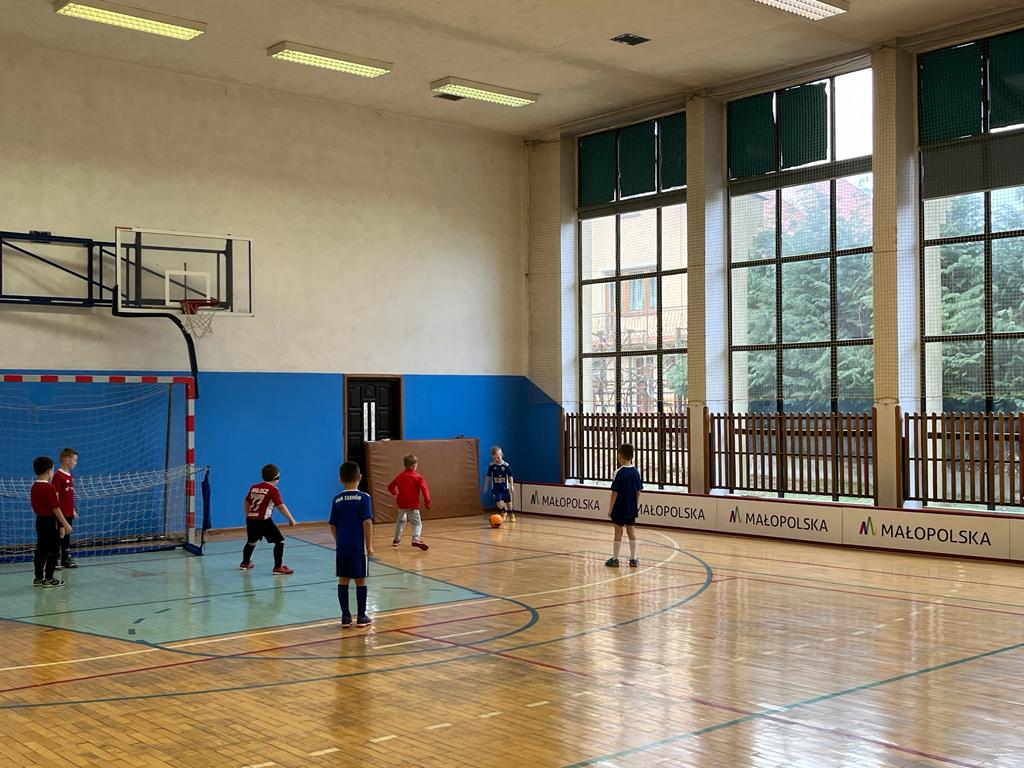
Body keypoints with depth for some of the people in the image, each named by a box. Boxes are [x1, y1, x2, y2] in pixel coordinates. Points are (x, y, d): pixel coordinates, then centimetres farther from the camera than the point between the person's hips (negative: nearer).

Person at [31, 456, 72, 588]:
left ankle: (38, 578, 17)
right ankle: (48, 579, 3)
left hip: (39, 520, 8)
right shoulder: (49, 488, -18)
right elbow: (56, 508, -19)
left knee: (40, 549, 13)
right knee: (53, 550, 0)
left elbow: (34, 506, 14)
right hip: (50, 521, -8)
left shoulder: (34, 487, 6)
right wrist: (65, 524, -14)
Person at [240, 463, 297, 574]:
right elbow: (281, 506, -14)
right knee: (280, 541, 1)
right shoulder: (273, 490, -8)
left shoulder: (254, 487, 12)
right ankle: (278, 568, -4)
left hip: (251, 519, 7)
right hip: (264, 521, -7)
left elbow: (246, 503, 22)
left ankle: (245, 563, 46)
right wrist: (291, 519, -7)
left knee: (251, 542, 29)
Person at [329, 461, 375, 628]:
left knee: (343, 580, 9)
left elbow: (333, 525, 7)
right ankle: (361, 617, 11)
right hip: (358, 547, -3)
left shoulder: (337, 500, 3)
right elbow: (367, 522, -13)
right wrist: (369, 545, -6)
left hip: (342, 547, 3)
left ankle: (346, 617, 12)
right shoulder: (364, 498, -8)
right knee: (360, 581, 6)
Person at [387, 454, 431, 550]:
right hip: (413, 505, -5)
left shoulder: (399, 476, 9)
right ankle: (416, 539, -29)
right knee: (417, 523, -5)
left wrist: (394, 493, 39)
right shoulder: (418, 477, -5)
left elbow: (390, 486, 19)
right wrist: (427, 501, -11)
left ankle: (397, 539, 38)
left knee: (400, 520, 27)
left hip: (401, 503, 5)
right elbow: (424, 489, -17)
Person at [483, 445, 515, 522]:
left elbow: (510, 476, -1)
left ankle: (512, 515, 32)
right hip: (495, 487, 0)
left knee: (508, 502, 10)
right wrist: (485, 486, 9)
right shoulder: (491, 466, -4)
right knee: (498, 502, -13)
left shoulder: (506, 465, -8)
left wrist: (511, 486, -3)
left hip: (505, 487, 0)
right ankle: (504, 512, 16)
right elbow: (488, 476, 6)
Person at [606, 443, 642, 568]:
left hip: (620, 508, -5)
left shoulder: (619, 472, -15)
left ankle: (615, 559, 11)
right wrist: (637, 505, 16)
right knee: (631, 530, 13)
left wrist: (610, 509, -6)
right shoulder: (636, 471, 0)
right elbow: (638, 491, 5)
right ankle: (633, 559, 15)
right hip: (632, 508, 5)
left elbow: (615, 492, -14)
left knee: (618, 532, 4)